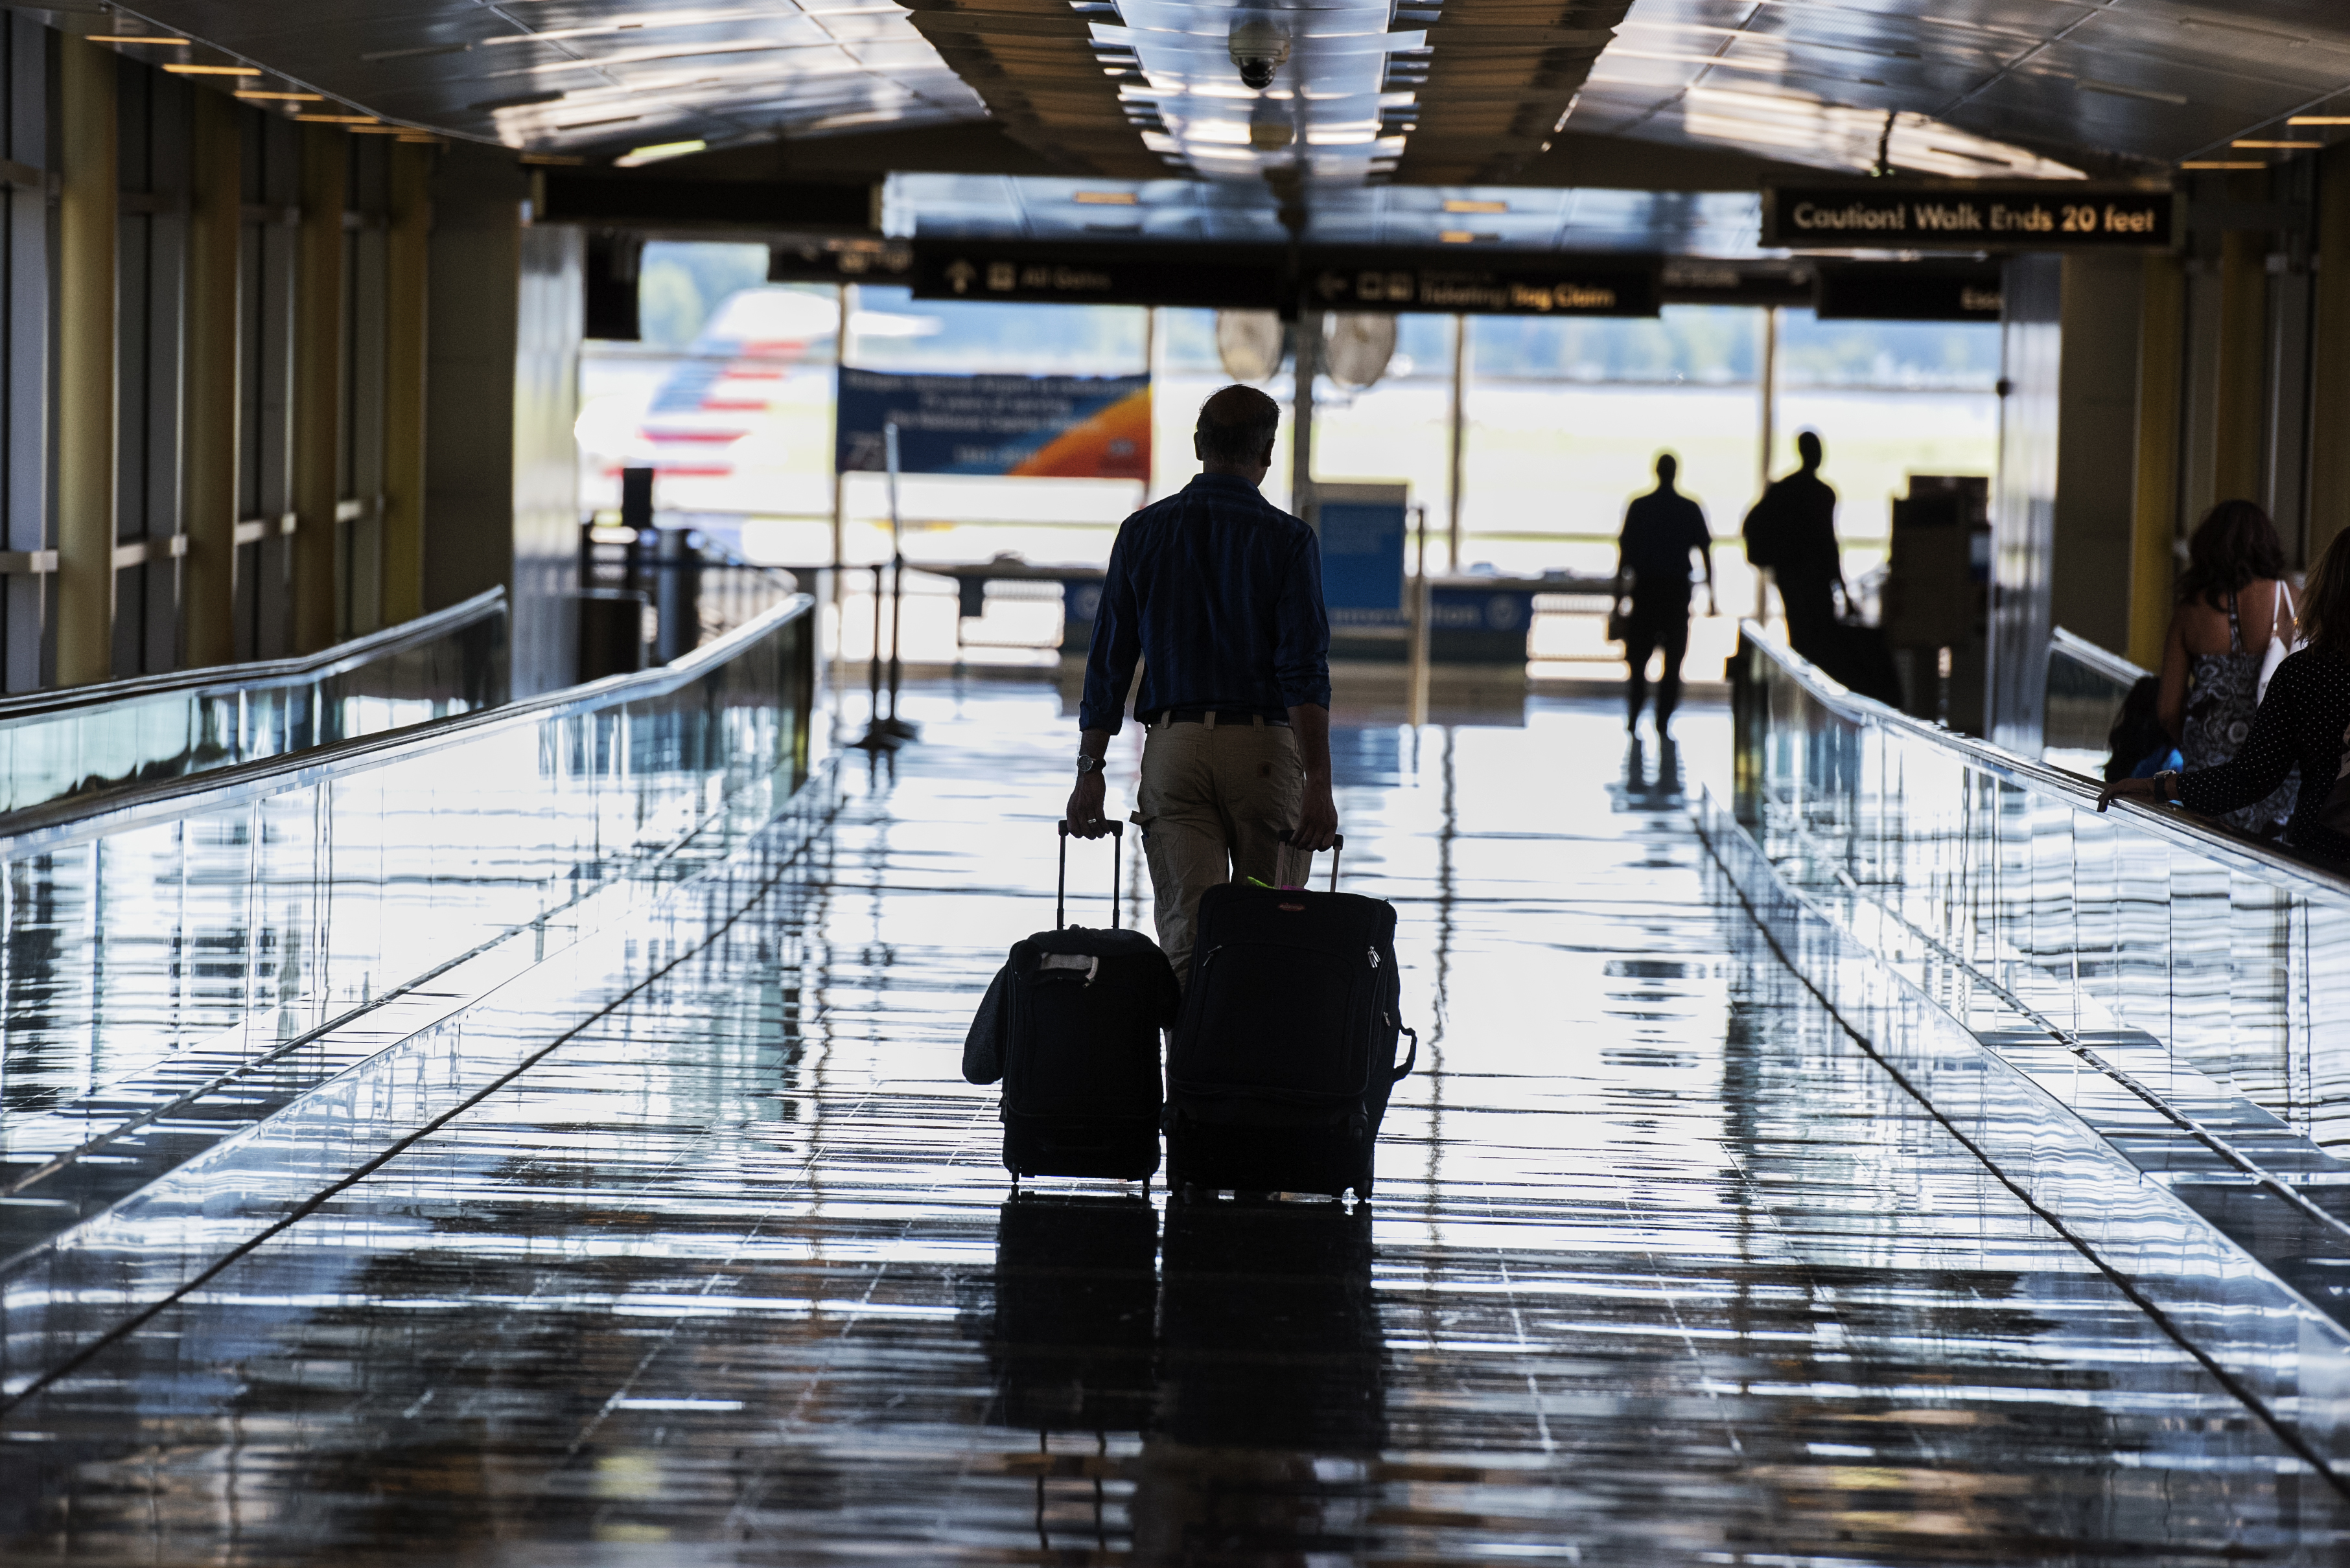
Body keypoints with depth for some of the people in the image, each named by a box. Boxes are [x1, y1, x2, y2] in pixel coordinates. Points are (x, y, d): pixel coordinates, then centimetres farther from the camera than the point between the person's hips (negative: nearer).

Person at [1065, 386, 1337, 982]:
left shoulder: (1143, 531, 6)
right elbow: (1305, 670, -10)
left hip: (1172, 746, 1)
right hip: (1263, 749, -1)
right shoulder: (1287, 539, -2)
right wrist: (1318, 784, -13)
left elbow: (1108, 660, 6)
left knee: (1187, 935, -5)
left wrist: (1090, 771, 10)